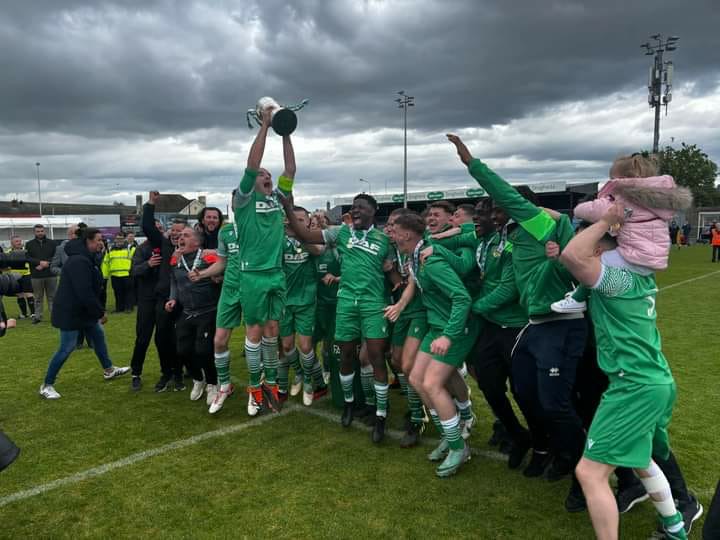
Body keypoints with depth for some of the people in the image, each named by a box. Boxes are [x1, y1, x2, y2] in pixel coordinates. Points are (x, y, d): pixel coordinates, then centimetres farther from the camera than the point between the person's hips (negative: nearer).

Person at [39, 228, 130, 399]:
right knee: (66, 348, -4)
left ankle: (109, 370, 33)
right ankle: (47, 385, 9)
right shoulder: (79, 261, -25)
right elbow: (84, 292, -28)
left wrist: (97, 311, 16)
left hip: (83, 310, 11)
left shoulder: (86, 258, 10)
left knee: (98, 335, 18)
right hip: (70, 312, -10)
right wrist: (100, 312, -20)